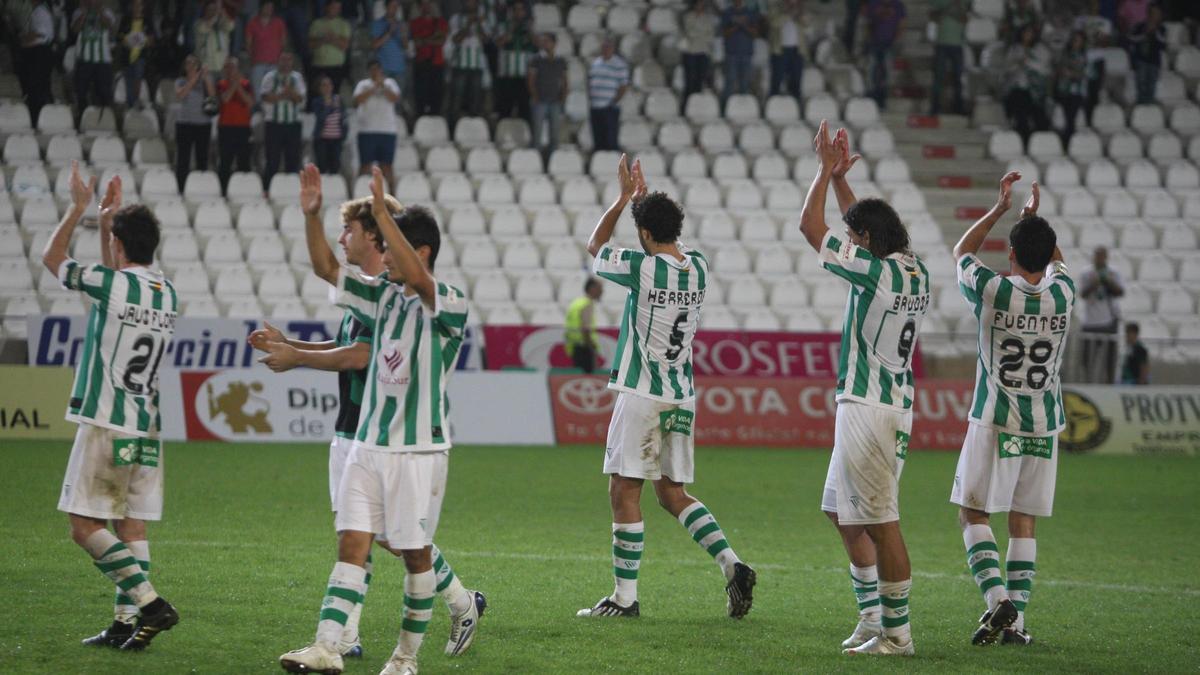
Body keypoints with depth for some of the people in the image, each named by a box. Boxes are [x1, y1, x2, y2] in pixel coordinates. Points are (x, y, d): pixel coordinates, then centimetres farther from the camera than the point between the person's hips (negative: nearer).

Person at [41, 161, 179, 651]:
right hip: (147, 427, 7)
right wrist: (108, 220, 31)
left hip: (107, 424, -7)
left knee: (85, 526, -4)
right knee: (130, 526, 7)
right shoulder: (167, 293, 9)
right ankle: (126, 623, 4)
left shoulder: (112, 283, -12)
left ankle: (149, 602, -15)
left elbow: (52, 258, 5)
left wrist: (79, 208, 14)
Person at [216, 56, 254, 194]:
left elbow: (251, 102, -6)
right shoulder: (222, 84, 6)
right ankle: (223, 191, 0)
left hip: (242, 127, 0)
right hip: (225, 127, 0)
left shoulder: (246, 84, 6)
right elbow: (224, 98, -11)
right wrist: (234, 85, -13)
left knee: (244, 162, -1)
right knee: (224, 162, -2)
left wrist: (239, 88, -11)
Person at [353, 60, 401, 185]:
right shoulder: (363, 85, 8)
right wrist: (373, 88, -13)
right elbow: (357, 100, -8)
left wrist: (383, 86, -16)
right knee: (366, 165, -2)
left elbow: (395, 98, -5)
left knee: (386, 165, 2)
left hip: (387, 129, 1)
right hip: (367, 129, -1)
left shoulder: (390, 83, 11)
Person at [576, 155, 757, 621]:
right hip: (683, 395, 7)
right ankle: (732, 564, -3)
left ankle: (625, 596, 0)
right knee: (673, 493, 14)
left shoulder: (643, 267, -13)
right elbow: (672, 241, 29)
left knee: (625, 492, 0)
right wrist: (643, 198, 32)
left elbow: (595, 247, 7)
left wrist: (624, 197, 14)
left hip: (642, 396, -7)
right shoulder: (698, 268, 4)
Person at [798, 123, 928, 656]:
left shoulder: (876, 272, -16)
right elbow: (862, 222, 27)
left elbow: (810, 228, -9)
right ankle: (872, 615, 23)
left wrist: (826, 172, 2)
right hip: (895, 406, 10)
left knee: (880, 522, -7)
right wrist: (839, 176, 26)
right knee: (842, 512, 19)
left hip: (869, 408, -10)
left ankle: (897, 633, -6)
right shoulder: (914, 272, 9)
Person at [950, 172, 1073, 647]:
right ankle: (1016, 621, 4)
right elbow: (1055, 261, 23)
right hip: (1044, 426, 3)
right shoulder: (1062, 294, -3)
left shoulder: (993, 291, -12)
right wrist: (1035, 217, 29)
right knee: (1024, 523, 7)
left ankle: (998, 599, -14)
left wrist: (1001, 208, 13)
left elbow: (962, 251, 9)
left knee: (973, 514, 4)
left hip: (995, 424, -3)